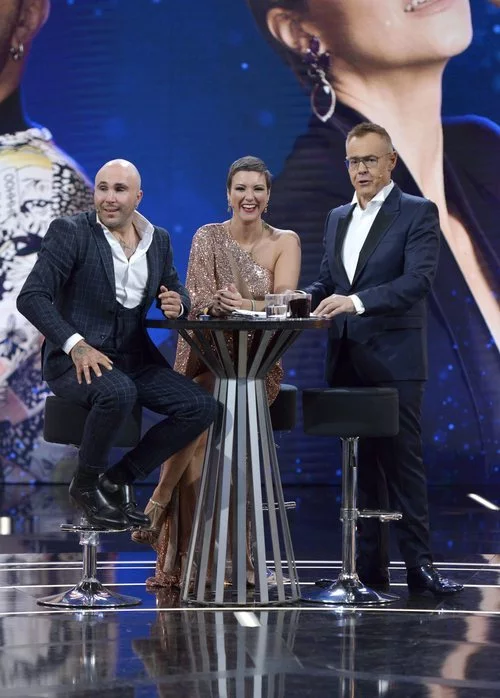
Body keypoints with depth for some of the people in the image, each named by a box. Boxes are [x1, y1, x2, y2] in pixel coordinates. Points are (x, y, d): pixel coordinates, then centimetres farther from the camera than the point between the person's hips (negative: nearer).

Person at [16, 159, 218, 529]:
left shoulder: (159, 240, 9)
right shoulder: (69, 232, -7)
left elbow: (177, 292, 20)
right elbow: (31, 296, -15)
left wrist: (177, 304, -7)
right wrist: (76, 345, -27)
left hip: (136, 358, 6)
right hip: (77, 359, -6)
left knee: (202, 407, -12)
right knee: (119, 392, -37)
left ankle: (119, 479, 3)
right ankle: (87, 482, -10)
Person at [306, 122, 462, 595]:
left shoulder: (418, 213, -4)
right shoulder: (337, 218, 17)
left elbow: (418, 279, -17)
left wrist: (356, 301, -28)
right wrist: (306, 297, -3)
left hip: (394, 360, -6)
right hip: (346, 361, 6)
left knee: (402, 461, -6)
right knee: (361, 463, 8)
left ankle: (418, 564, -3)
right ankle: (369, 565, 13)